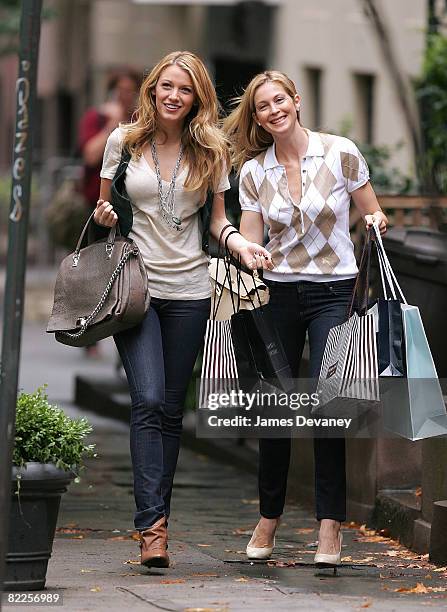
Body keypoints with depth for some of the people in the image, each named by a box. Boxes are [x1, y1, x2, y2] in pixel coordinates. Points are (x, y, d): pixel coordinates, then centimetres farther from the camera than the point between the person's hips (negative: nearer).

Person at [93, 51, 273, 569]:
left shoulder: (210, 151, 6)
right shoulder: (123, 141, 4)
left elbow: (216, 218, 12)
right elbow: (104, 206, 13)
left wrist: (236, 241, -8)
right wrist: (104, 215, -9)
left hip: (189, 288, 2)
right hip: (135, 284, -2)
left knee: (171, 408, 6)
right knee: (148, 400, -16)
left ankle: (154, 517, 15)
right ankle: (152, 525, -20)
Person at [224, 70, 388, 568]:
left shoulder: (340, 153, -3)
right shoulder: (253, 172, 4)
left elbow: (374, 217, 7)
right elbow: (250, 246, 3)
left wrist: (376, 223, -15)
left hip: (334, 292, -3)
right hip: (279, 294, 3)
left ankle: (330, 524, -8)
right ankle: (269, 516, 18)